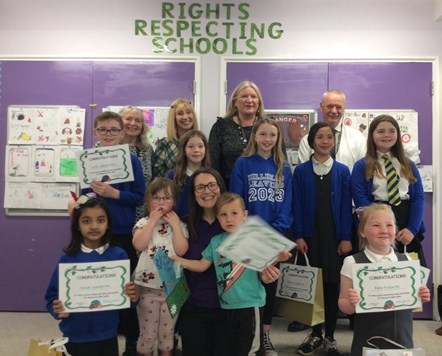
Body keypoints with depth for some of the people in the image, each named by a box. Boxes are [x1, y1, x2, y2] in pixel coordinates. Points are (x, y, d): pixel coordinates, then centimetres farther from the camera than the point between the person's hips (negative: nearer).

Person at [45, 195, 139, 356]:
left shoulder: (119, 255, -5)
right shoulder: (68, 258, -7)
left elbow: (127, 292, 1)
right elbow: (52, 296, -3)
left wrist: (132, 297, -19)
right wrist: (58, 309, -21)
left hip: (107, 336, 1)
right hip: (75, 337, 0)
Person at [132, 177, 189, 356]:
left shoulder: (179, 225, 2)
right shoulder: (144, 222, -1)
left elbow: (181, 250, -12)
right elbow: (139, 245, -20)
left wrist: (175, 225, -13)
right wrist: (153, 221, -16)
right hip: (147, 287, -1)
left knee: (167, 334, 15)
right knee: (147, 334, 7)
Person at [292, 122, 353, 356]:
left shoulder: (342, 171, 5)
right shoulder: (301, 171, 3)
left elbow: (346, 206, 1)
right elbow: (297, 205, -1)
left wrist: (346, 237, -5)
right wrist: (299, 236, -8)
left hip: (334, 236, 0)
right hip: (310, 236, 0)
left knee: (332, 284, 4)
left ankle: (330, 336, 16)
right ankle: (316, 334, 20)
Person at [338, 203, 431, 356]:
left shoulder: (406, 261, 1)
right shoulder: (353, 263, -9)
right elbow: (343, 305, -5)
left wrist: (420, 297, -8)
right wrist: (351, 303, -24)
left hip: (402, 340, 3)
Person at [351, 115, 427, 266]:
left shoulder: (409, 165, 14)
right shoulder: (362, 166, 3)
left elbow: (419, 197, 5)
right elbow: (360, 199, -6)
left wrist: (412, 229, -10)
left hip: (408, 231, 3)